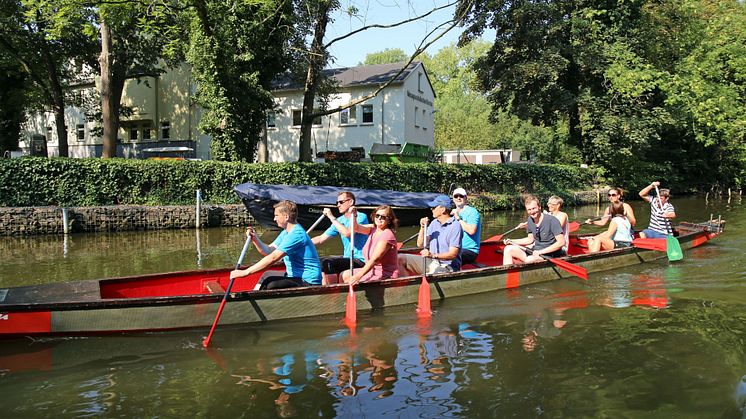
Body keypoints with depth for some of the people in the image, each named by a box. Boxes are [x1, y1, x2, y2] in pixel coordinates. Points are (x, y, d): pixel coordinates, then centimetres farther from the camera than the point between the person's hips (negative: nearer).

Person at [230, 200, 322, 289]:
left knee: (270, 285, -23)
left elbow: (272, 258, -27)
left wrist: (246, 272, -26)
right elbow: (268, 251, 11)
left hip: (308, 282, -11)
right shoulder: (286, 232, 13)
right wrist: (255, 239, -7)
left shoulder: (296, 234, -21)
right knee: (267, 275, 17)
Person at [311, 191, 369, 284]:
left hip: (360, 260, -8)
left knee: (327, 263, -24)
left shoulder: (361, 217, -9)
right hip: (347, 258, 8)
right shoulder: (339, 220, 13)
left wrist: (332, 217, -18)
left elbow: (347, 233, -25)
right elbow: (321, 238, 13)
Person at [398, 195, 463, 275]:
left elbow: (453, 254, -20)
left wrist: (433, 255, -33)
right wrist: (422, 228, -3)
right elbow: (420, 244, 13)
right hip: (431, 262, 8)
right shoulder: (434, 223, 12)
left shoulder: (455, 226, -13)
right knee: (400, 259, -4)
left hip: (447, 266, -8)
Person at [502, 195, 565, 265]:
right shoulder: (530, 220, 5)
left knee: (529, 260, -36)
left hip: (549, 255, -8)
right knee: (508, 249, -5)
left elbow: (561, 242, -21)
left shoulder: (552, 221, -17)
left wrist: (541, 252, -23)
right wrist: (512, 241, 6)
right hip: (534, 251, 8)